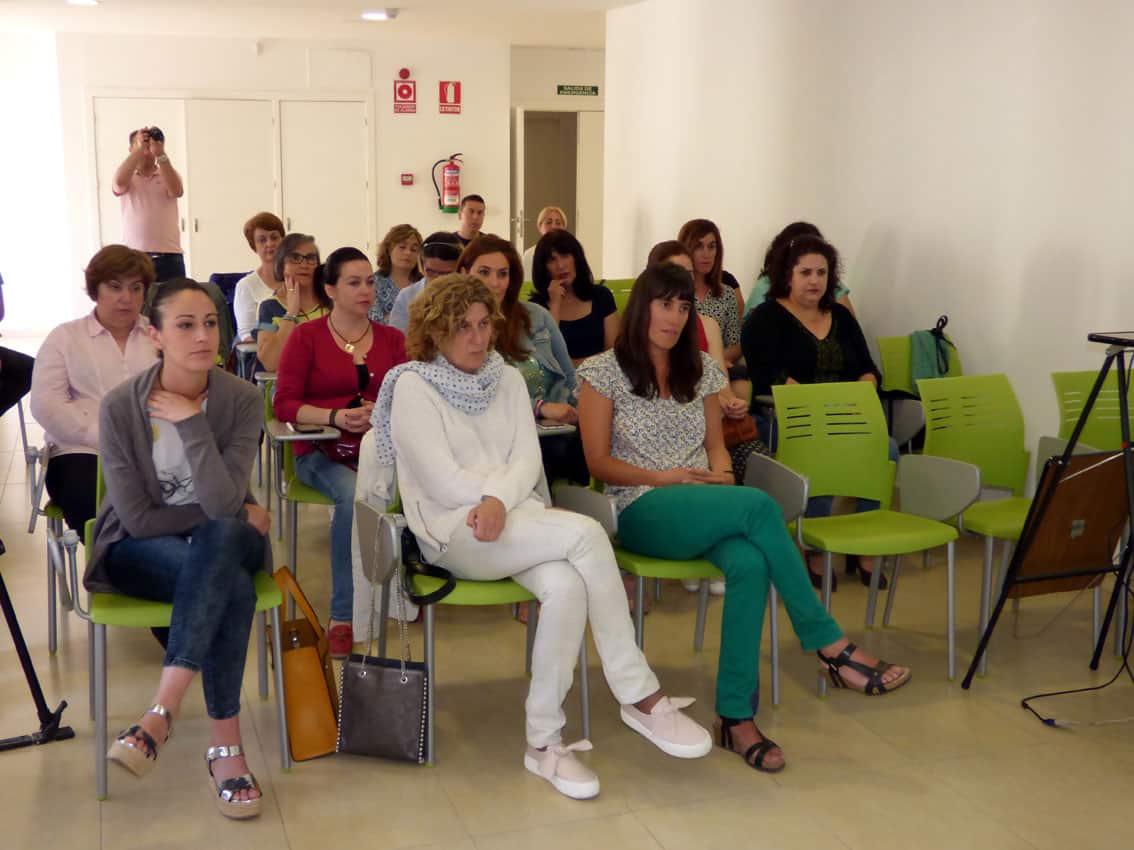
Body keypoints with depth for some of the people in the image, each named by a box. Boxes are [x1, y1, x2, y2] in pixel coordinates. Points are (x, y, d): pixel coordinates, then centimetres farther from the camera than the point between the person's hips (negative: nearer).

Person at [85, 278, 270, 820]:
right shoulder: (120, 407, -13)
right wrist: (235, 514, -13)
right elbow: (137, 518, -13)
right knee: (233, 588, -34)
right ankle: (225, 745, -26)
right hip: (142, 550, -2)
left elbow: (224, 503, -21)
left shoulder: (242, 400, -11)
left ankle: (160, 715, -36)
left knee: (218, 537, -37)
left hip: (226, 542, 2)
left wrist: (191, 423, -26)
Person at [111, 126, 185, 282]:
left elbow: (176, 191, -11)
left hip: (169, 256, 1)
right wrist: (139, 148, -16)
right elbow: (119, 182, -15)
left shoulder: (169, 174, 11)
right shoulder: (127, 178, 9)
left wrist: (160, 154, -20)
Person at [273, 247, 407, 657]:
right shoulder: (306, 336, 6)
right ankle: (342, 615, -23)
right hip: (321, 452, -2)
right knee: (354, 495, -36)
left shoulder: (392, 339, 14)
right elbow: (285, 403, -1)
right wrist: (335, 417, -17)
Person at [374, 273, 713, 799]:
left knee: (566, 588, -31)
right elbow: (446, 483, -9)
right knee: (585, 533, -29)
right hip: (455, 531, -5)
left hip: (514, 518, 5)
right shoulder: (413, 387, -1)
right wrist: (542, 507, -10)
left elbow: (528, 461, 4)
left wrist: (499, 500, -19)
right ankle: (641, 697, -22)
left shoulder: (508, 380, 15)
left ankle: (544, 741, -19)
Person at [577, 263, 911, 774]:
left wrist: (722, 476, -4)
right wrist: (662, 476, -13)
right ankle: (831, 647, -23)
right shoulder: (604, 372, 3)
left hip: (705, 509, 4)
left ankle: (736, 716, -29)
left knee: (750, 564, -34)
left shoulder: (701, 370, 17)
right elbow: (598, 462, 0)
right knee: (759, 505, -32)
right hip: (642, 513, -4)